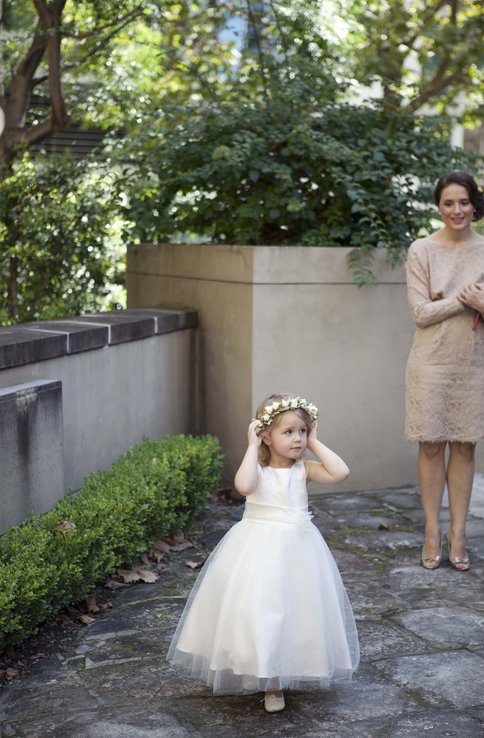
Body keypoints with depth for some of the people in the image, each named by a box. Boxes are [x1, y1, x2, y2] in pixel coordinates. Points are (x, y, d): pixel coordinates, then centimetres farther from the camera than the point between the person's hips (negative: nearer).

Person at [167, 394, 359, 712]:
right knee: (260, 614, -1)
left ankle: (287, 673, 31)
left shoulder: (303, 469, 0)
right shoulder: (257, 469, -9)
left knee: (294, 612, 10)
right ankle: (271, 683, 16)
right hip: (260, 550, -3)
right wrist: (253, 446, -21)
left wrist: (314, 443, -8)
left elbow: (340, 472, -14)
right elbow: (244, 485, -32)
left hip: (297, 549, 3)